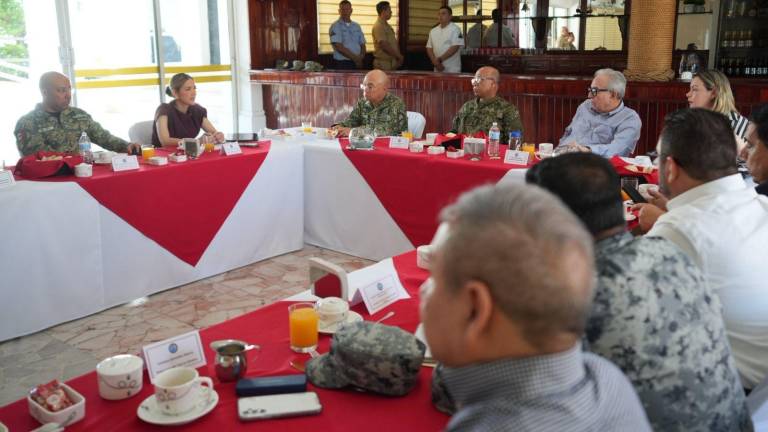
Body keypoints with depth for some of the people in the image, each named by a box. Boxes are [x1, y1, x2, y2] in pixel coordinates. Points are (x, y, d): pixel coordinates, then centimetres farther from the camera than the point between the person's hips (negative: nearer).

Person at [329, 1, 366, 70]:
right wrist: (355, 58, -12)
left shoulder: (357, 26, 14)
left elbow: (362, 44, 14)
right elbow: (339, 47, -13)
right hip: (341, 64, -5)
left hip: (357, 64, 5)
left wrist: (361, 57, -7)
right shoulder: (335, 26, -3)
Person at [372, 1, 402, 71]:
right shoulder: (378, 26, -13)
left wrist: (399, 56, 4)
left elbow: (394, 43, 19)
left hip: (393, 62, 9)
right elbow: (384, 45, -20)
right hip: (382, 63, -9)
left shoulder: (387, 26, 17)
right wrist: (399, 56, -12)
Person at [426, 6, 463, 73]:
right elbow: (429, 48, 11)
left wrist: (439, 59, -16)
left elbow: (455, 48, -14)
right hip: (437, 70, 5)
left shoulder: (455, 29, -5)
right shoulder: (433, 31, 13)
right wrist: (435, 61, -6)